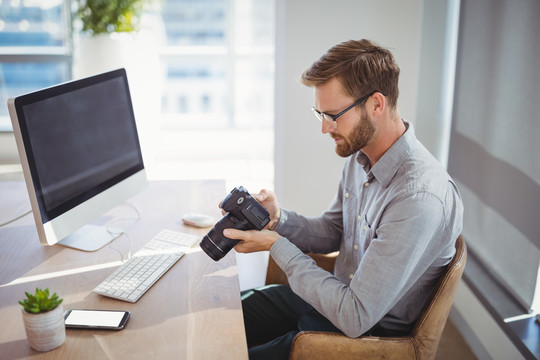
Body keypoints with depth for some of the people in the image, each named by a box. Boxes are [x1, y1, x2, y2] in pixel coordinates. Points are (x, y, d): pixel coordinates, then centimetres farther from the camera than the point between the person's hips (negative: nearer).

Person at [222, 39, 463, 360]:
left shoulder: (420, 198, -34)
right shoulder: (360, 155, -4)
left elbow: (356, 317, -31)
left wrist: (277, 246, -24)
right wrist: (279, 220, -12)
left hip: (369, 331, -8)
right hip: (340, 295, 8)